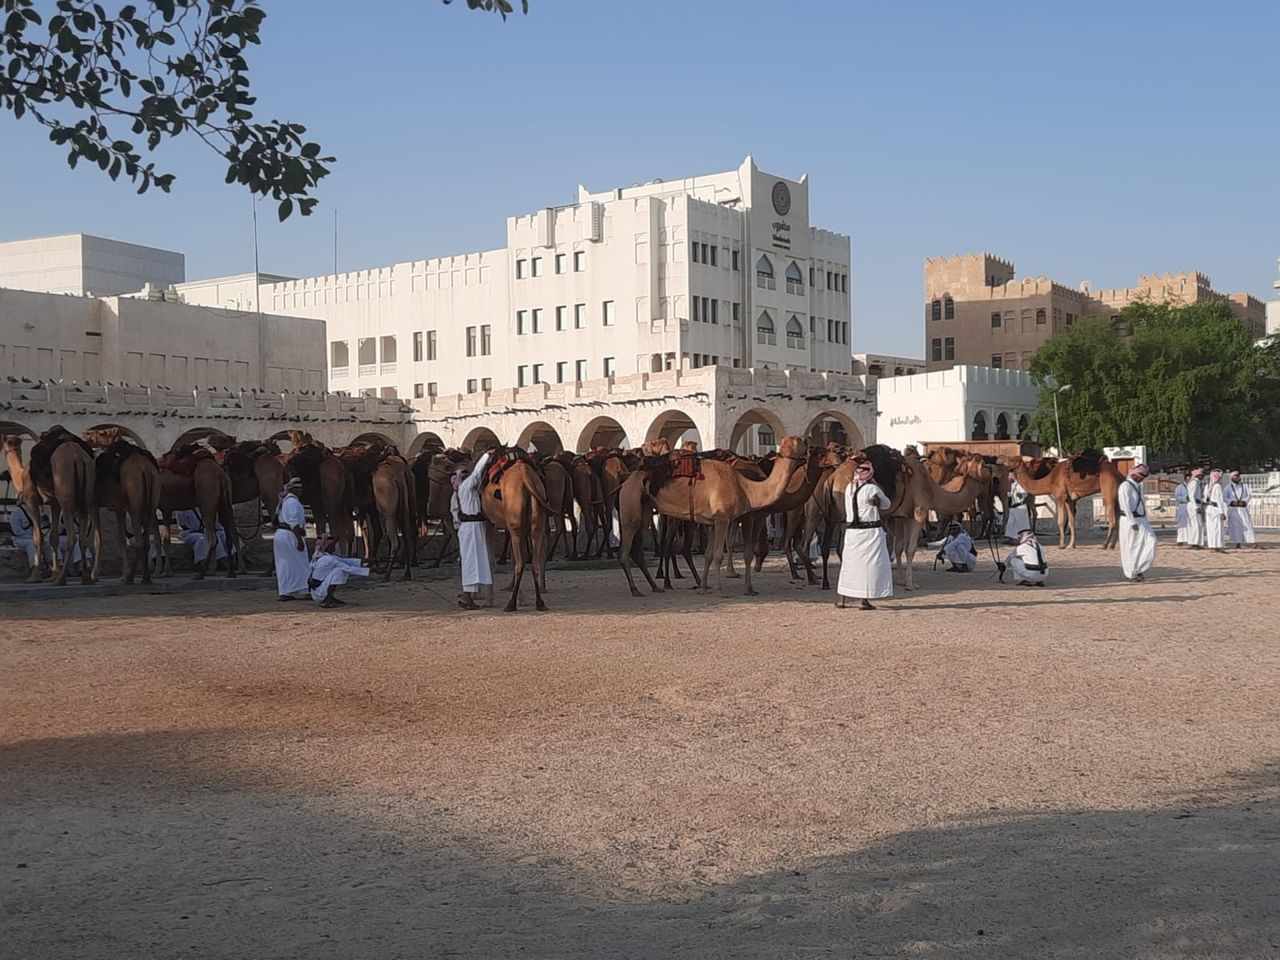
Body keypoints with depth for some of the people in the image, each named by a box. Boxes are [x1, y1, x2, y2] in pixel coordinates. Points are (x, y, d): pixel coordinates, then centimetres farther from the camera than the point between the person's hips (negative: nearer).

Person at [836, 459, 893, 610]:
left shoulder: (849, 488, 5)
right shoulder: (872, 489, -9)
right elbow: (886, 504, 4)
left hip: (851, 530, 5)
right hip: (870, 530, -5)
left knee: (849, 563, 12)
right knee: (870, 564, 2)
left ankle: (842, 599, 14)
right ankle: (864, 600, 1)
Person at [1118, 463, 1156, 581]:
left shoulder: (1139, 486, 16)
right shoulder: (1125, 486, -11)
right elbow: (1126, 505, -18)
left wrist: (1146, 520, 17)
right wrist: (1132, 523, -23)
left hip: (1141, 519, 8)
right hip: (1130, 520, -8)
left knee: (1150, 540, -2)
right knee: (1130, 547, 0)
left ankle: (1139, 569, 6)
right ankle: (1130, 574, 11)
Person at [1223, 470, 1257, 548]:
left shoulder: (1244, 486, 9)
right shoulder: (1228, 487, 2)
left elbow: (1250, 495, 5)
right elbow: (1224, 497, -4)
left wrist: (1243, 501, -13)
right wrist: (1232, 502, -19)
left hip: (1243, 509, 2)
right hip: (1233, 509, -2)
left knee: (1246, 524, -9)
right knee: (1235, 526, -6)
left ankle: (1251, 542, -16)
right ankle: (1237, 544, -2)